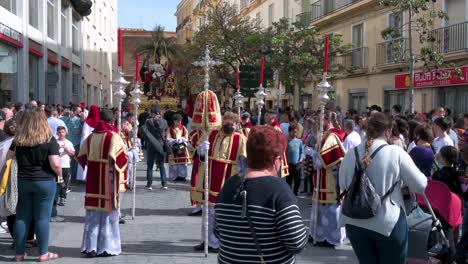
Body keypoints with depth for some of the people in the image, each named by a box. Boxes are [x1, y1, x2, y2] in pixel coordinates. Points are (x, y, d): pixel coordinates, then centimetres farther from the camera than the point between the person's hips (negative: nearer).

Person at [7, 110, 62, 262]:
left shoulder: (18, 140, 2)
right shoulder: (49, 139, -10)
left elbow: (8, 159, 8)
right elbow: (55, 164, -16)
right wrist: (59, 175, 3)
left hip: (22, 181, 4)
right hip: (45, 181, -3)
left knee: (22, 217, 10)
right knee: (42, 218, 2)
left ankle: (19, 253, 16)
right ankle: (43, 253, 8)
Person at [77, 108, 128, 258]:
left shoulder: (90, 137, 4)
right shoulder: (113, 137, -9)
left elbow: (82, 158, 10)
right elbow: (122, 158, -14)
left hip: (93, 182, 4)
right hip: (108, 182, -4)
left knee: (93, 214, 10)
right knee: (108, 214, 4)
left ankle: (91, 247, 10)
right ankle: (107, 247, 7)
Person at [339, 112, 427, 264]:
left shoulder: (350, 154, -1)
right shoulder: (396, 153, -12)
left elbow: (343, 186, 13)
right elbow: (421, 186, -7)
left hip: (355, 223, 4)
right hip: (389, 223, -3)